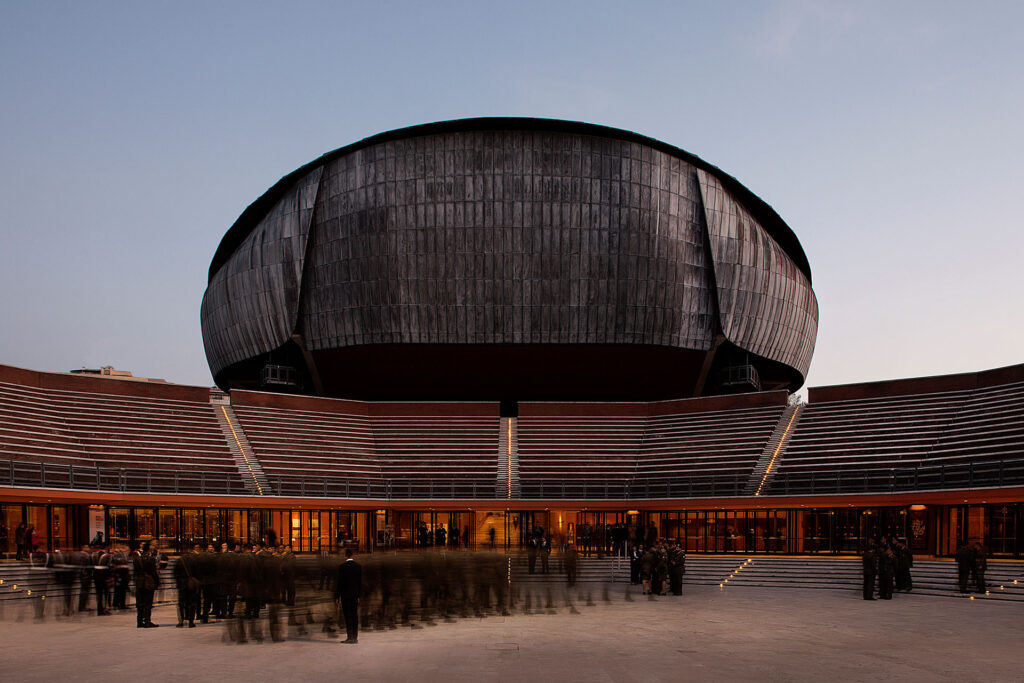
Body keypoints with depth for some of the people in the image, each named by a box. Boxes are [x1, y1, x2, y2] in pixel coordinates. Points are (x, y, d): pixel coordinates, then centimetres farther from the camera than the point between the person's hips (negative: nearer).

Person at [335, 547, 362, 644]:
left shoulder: (342, 567, -11)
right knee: (354, 615, 7)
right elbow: (360, 582, 8)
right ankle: (355, 637, 9)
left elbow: (339, 582, -11)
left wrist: (337, 596, -5)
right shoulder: (358, 566, 5)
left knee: (347, 616, -4)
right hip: (355, 594, 5)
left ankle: (350, 638, -6)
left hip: (345, 595, -5)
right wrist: (358, 595, 16)